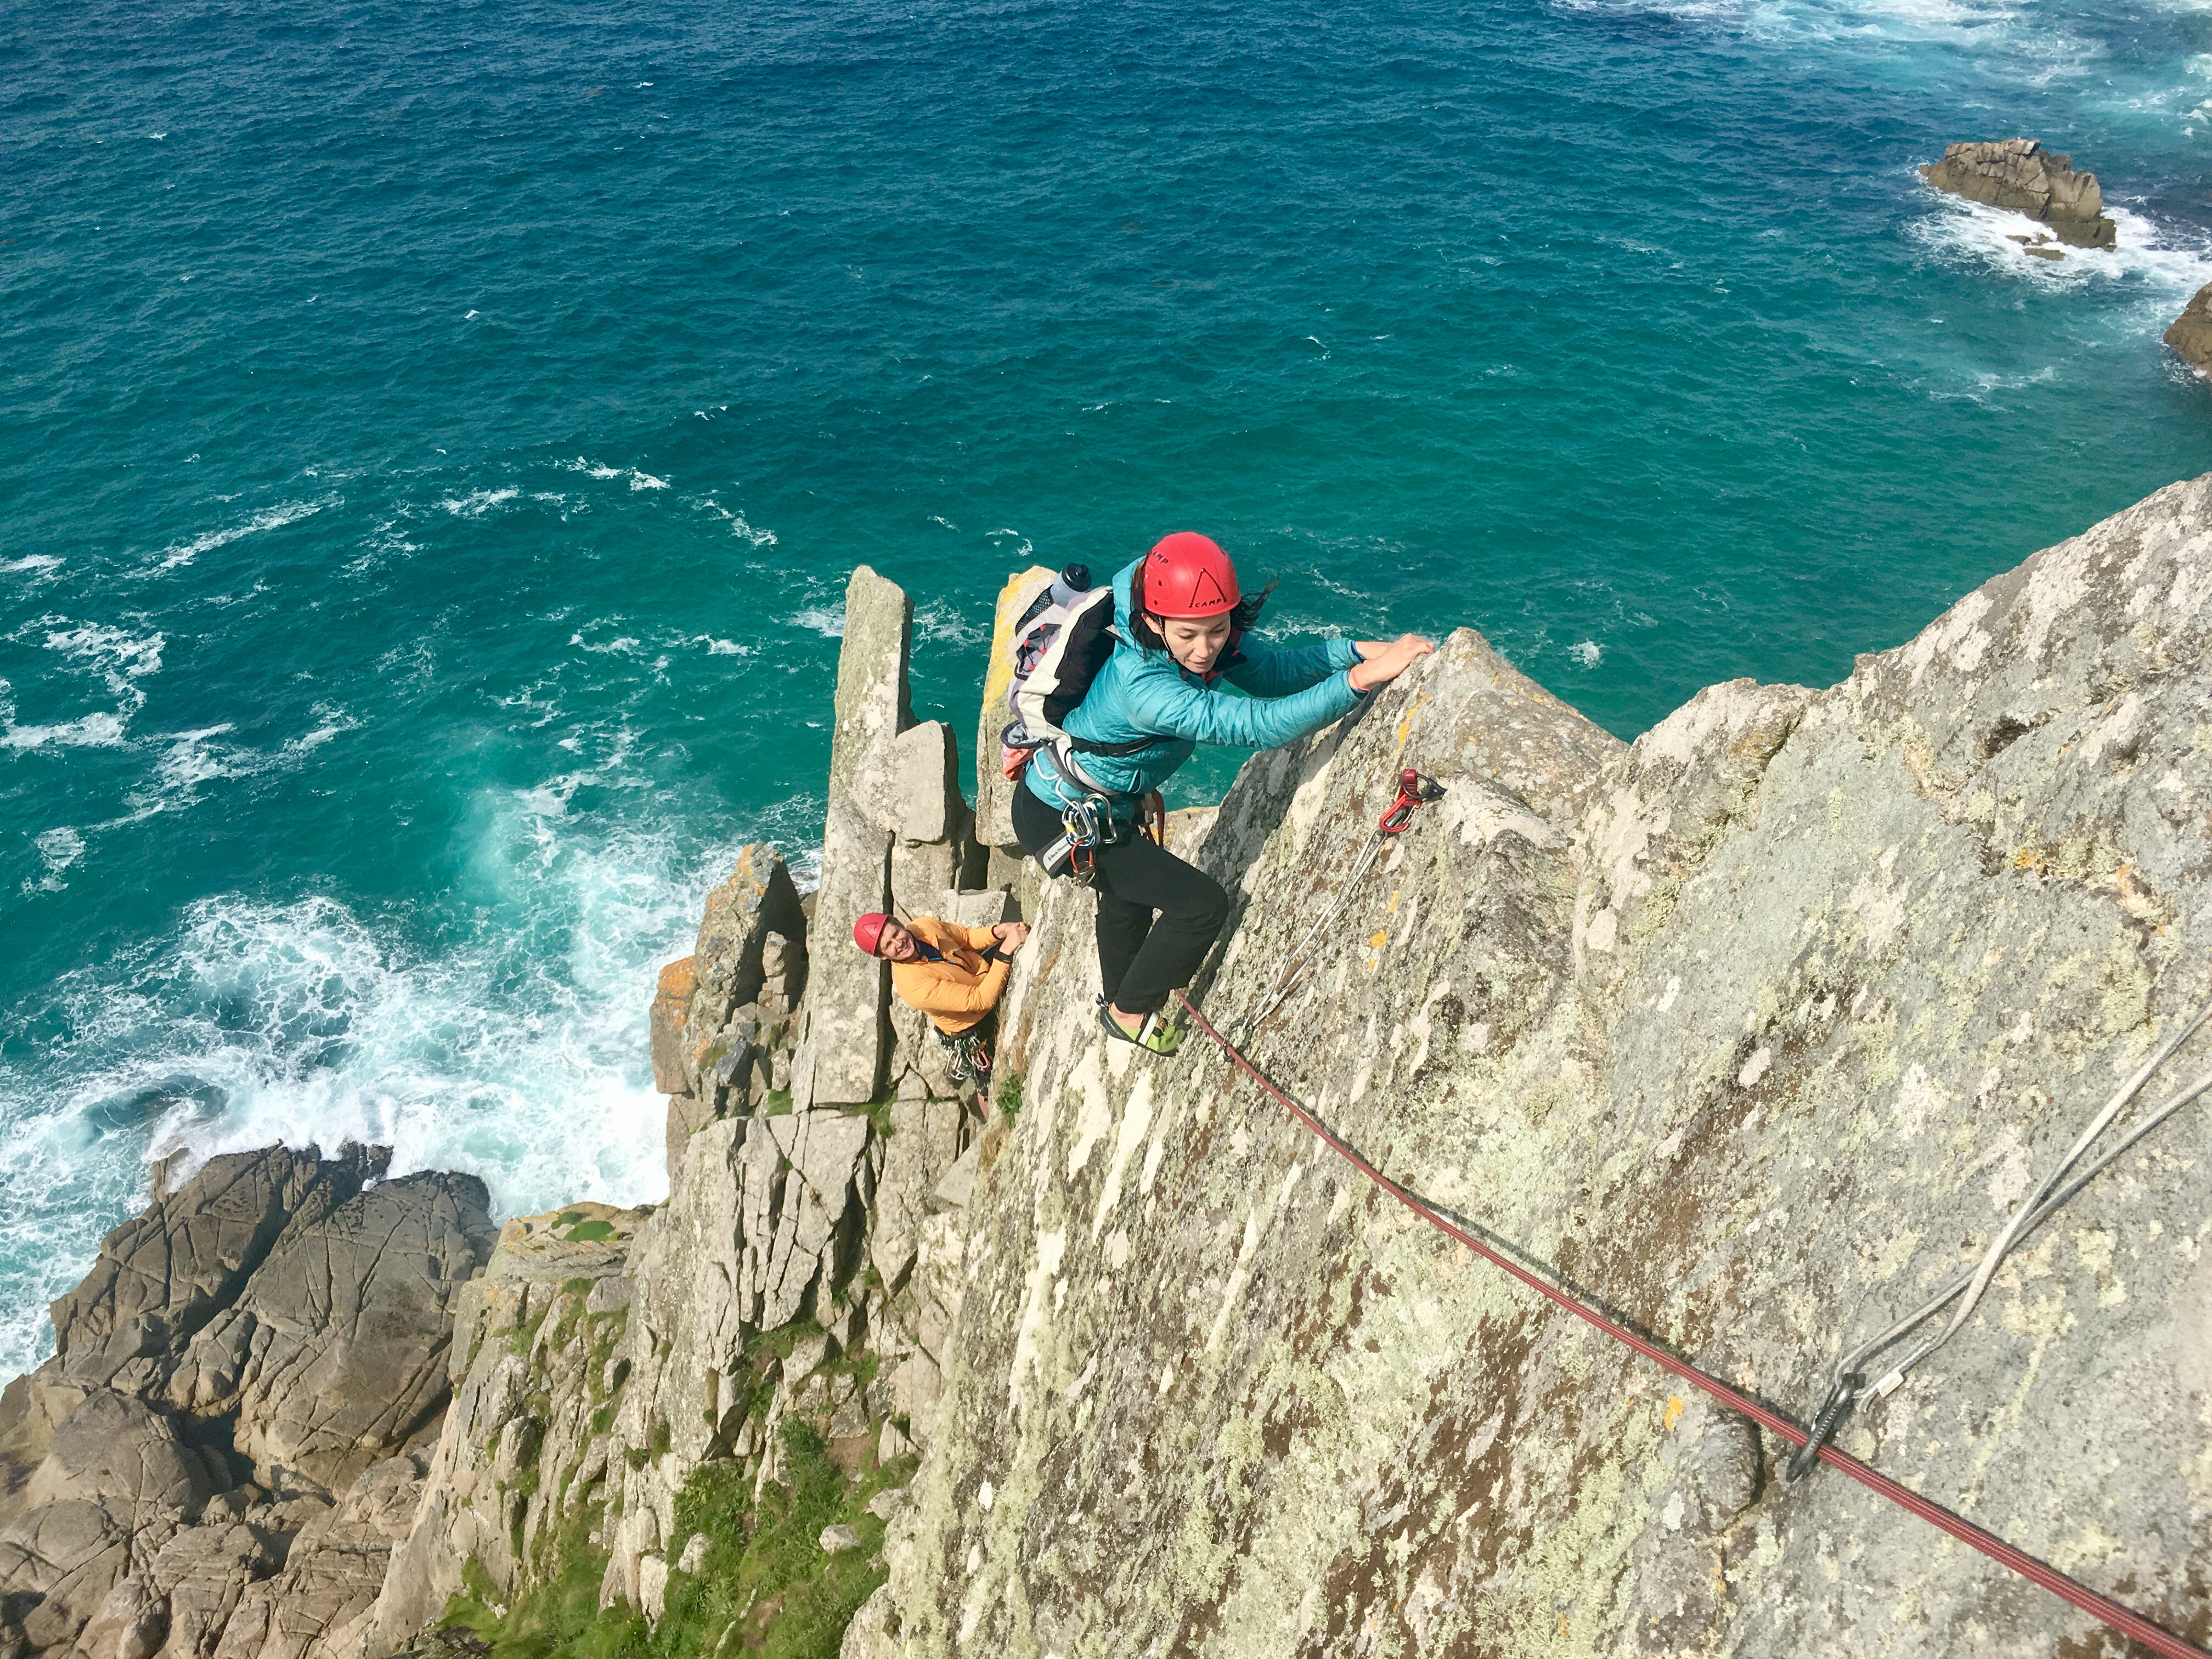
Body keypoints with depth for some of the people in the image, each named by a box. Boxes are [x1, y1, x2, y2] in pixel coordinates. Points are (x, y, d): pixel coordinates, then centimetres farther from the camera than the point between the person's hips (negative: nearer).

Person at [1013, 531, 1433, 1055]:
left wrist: (1355, 650, -25)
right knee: (1202, 904, -5)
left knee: (1128, 888, 32)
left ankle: (1116, 992, 60)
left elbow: (1272, 673, -11)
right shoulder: (1144, 687, -39)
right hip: (1059, 822, -9)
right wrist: (1362, 678, -50)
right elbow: (1256, 725, -46)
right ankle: (1128, 1011, 18)